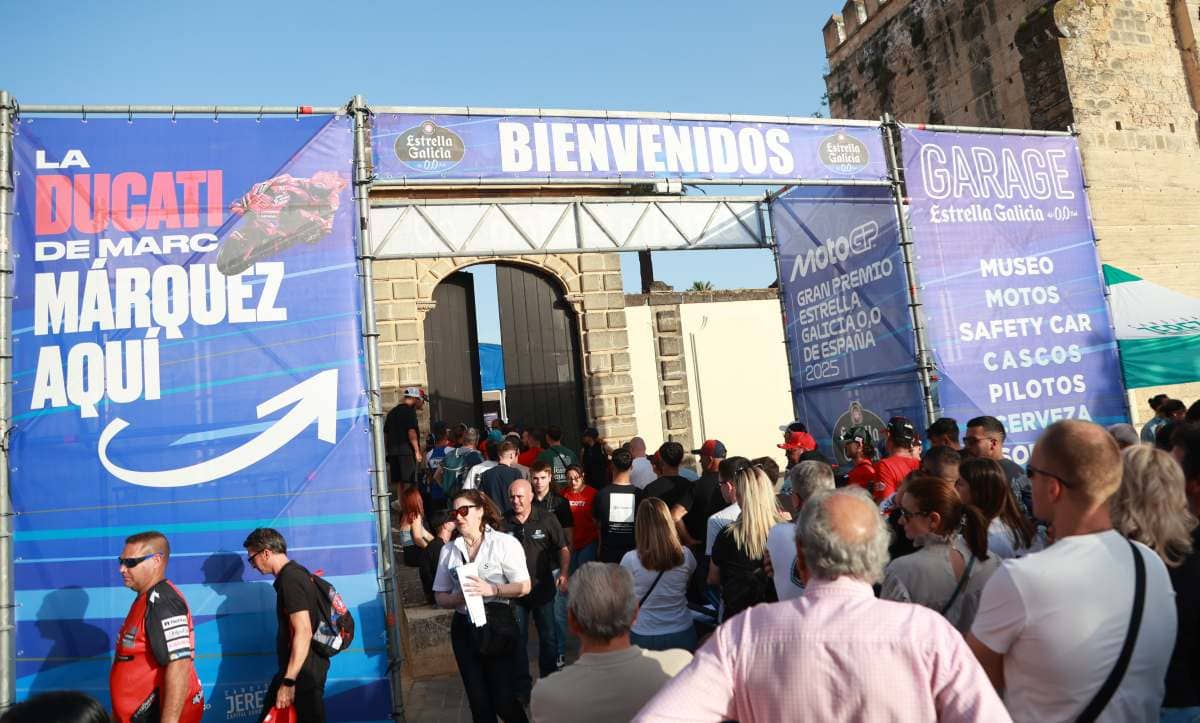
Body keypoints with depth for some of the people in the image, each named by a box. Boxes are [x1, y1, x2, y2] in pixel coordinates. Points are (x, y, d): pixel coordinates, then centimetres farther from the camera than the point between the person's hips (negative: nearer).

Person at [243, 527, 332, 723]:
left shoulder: (290, 579, -18)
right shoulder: (295, 573, 13)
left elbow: (303, 633, -25)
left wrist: (288, 682, -24)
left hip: (303, 672, -10)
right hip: (306, 669, 10)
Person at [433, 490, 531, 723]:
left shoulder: (505, 543, -7)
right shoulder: (448, 550, 5)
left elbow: (524, 586, -9)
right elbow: (440, 596, 8)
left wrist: (491, 590, -22)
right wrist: (459, 598, -13)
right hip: (464, 629, 4)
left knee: (504, 700, -2)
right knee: (478, 702, 12)